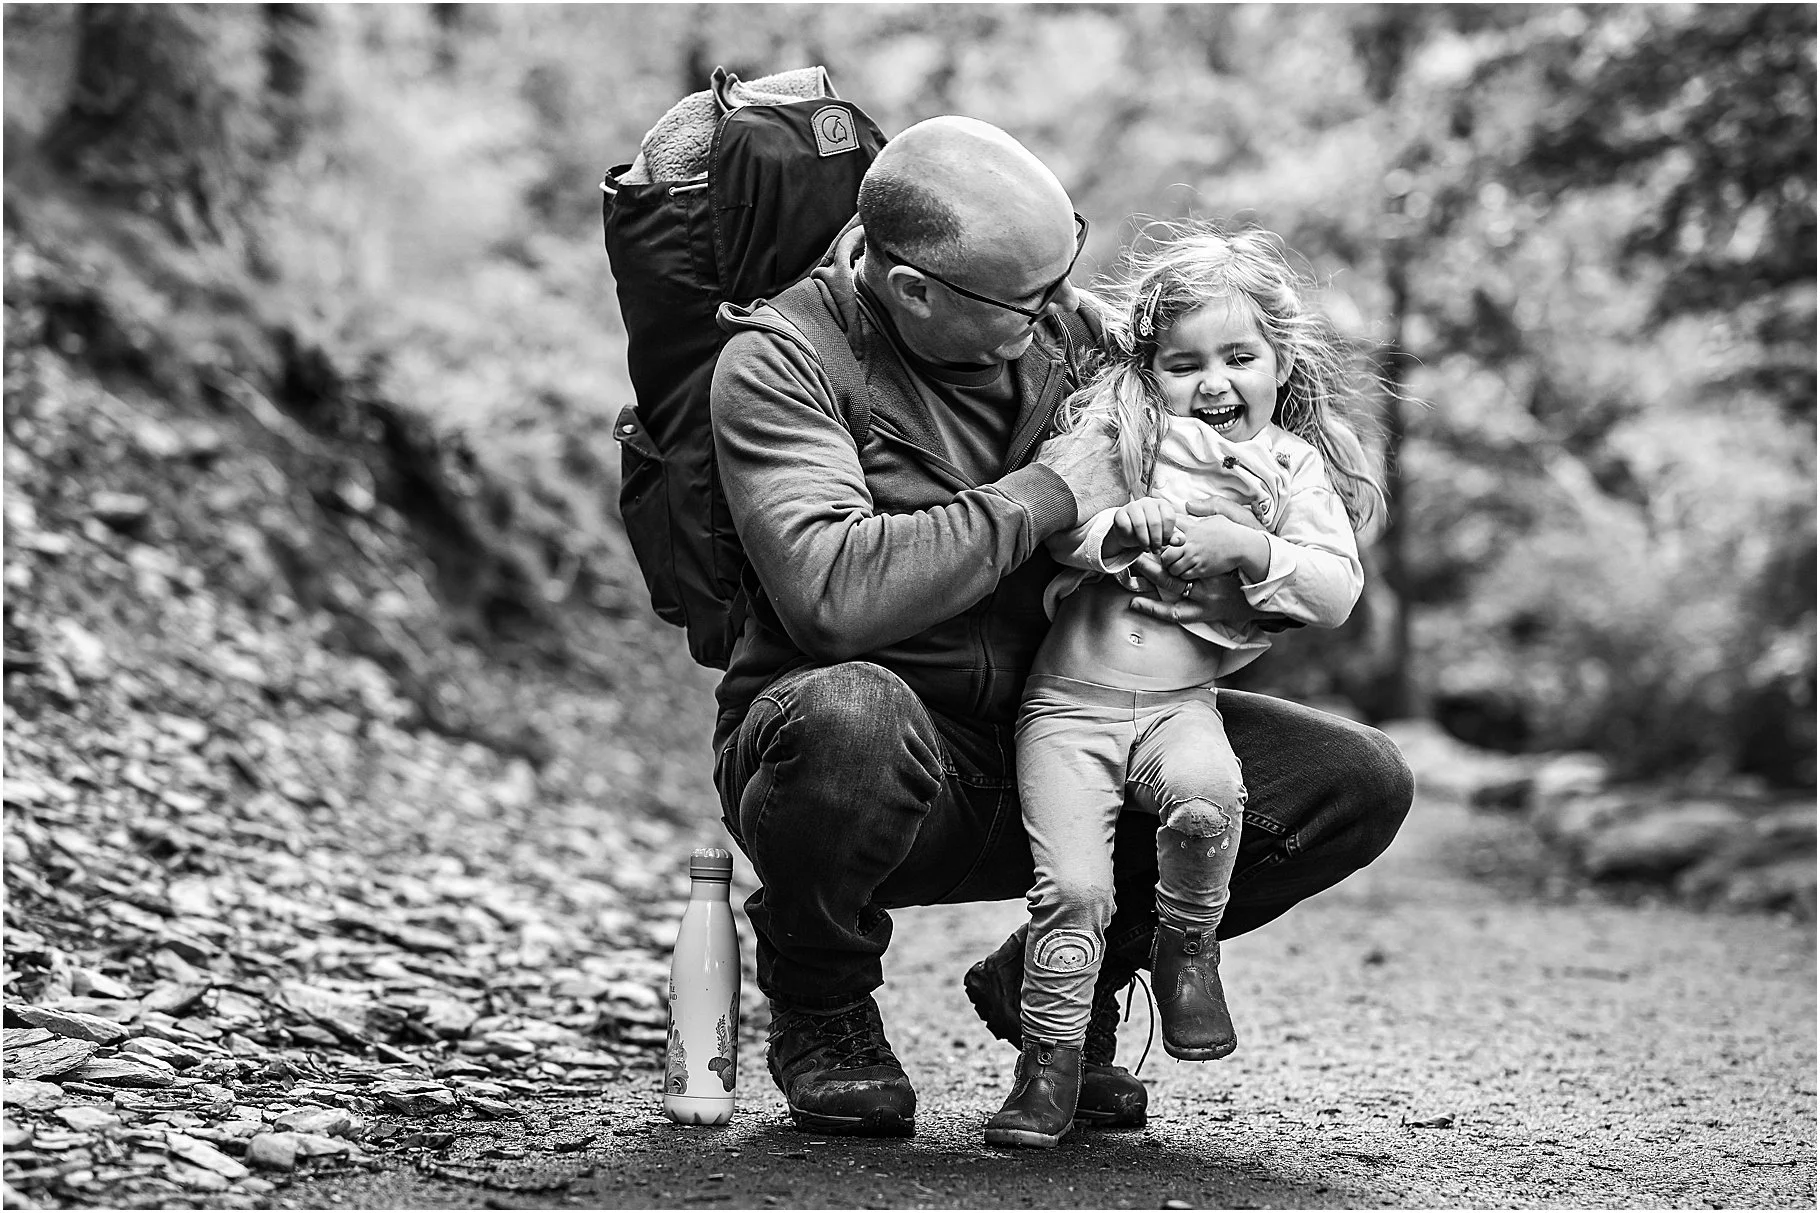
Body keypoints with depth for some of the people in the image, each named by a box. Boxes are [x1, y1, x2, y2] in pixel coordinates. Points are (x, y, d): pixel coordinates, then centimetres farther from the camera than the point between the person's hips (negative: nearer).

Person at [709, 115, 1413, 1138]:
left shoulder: (1070, 330, 3)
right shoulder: (780, 358, -13)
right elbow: (833, 594, -31)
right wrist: (1044, 494, -22)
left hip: (1058, 749, 5)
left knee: (1361, 783, -10)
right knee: (849, 716, -42)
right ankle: (821, 1006, -7)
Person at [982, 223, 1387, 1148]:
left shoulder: (1294, 466, 9)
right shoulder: (1109, 432, 6)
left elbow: (1337, 592, 0)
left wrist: (1248, 550, -15)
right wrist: (1118, 528, -21)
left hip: (1181, 700, 1)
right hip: (1069, 697, 0)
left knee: (1206, 793, -33)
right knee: (1073, 886, -16)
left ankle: (1187, 950, -5)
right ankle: (1048, 1069, 0)